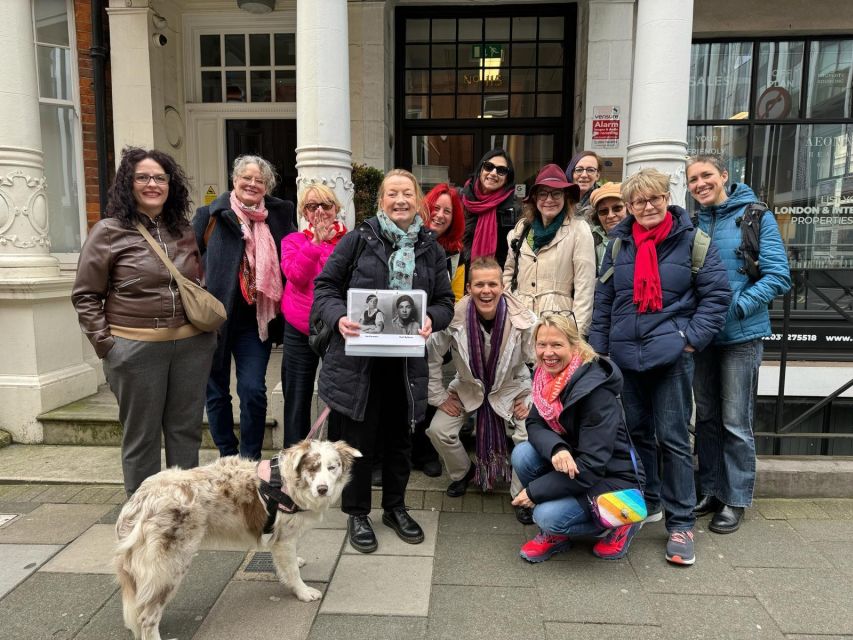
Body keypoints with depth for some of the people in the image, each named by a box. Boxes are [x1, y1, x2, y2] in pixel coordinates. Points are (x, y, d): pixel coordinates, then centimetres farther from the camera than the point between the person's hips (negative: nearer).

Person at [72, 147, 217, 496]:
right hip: (136, 348, -4)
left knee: (186, 430, 13)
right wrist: (105, 343, -8)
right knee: (142, 435, 9)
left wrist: (208, 323, 10)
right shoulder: (109, 231, -3)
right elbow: (85, 295, -1)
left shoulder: (185, 231, 9)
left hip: (191, 345, 4)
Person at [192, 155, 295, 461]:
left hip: (255, 320, 1)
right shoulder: (211, 215, 0)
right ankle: (227, 457, 29)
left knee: (254, 390, -2)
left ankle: (250, 459, 17)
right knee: (217, 391, 10)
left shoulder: (278, 216, 6)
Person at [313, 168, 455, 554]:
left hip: (407, 361, 3)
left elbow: (446, 301, 9)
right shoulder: (359, 239, -2)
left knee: (399, 437, 16)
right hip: (358, 357, -3)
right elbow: (324, 286, -1)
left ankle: (395, 507, 36)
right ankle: (357, 513, 28)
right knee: (359, 439, 7)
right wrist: (339, 317, -20)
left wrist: (431, 319, -13)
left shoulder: (430, 248, 7)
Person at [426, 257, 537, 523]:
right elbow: (431, 357, -10)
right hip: (468, 387, 1)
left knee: (528, 437, -22)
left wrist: (530, 399, -11)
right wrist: (440, 396, -7)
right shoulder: (455, 318, -24)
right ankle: (463, 472, 20)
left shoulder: (523, 320, -24)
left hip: (510, 389, -1)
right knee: (438, 430, -13)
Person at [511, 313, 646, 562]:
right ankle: (555, 533, 2)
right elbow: (534, 424, -7)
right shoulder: (547, 378, -5)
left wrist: (534, 492, -23)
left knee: (548, 516, -26)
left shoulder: (596, 391, -27)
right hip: (570, 464, 7)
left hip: (613, 478, -7)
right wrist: (555, 448, -32)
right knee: (522, 454, -18)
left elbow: (591, 466, -28)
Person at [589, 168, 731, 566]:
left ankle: (681, 523, 12)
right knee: (636, 432, 14)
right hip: (626, 354, 4)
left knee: (673, 437, -1)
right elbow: (603, 301, 11)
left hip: (672, 354, -4)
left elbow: (717, 293, -1)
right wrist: (599, 348, 7)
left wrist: (692, 337, -9)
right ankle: (647, 502, 32)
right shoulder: (618, 243, 9)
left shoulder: (690, 240, -1)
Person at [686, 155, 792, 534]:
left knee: (735, 421, 2)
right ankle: (710, 490, 27)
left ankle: (736, 499, 18)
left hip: (741, 334, -4)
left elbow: (778, 277, -9)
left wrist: (736, 307, -19)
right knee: (706, 417, 13)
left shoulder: (756, 216, -5)